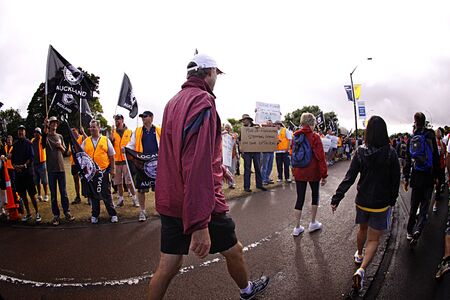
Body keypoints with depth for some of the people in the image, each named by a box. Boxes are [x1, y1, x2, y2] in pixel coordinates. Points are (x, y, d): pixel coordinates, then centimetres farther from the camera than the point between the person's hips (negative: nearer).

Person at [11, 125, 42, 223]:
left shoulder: (28, 143, -1)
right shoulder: (15, 144, 11)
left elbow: (31, 157, -7)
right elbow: (12, 157, 13)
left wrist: (24, 165, -18)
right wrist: (15, 166, -4)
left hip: (28, 171, -5)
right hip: (18, 172, 5)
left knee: (31, 194, -4)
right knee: (22, 195, 10)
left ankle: (37, 213, 4)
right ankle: (28, 213, 20)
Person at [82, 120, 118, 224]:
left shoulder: (106, 140, 2)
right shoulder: (85, 142, 7)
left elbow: (111, 156, 4)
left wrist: (112, 169, 0)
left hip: (104, 171, -2)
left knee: (106, 194, 3)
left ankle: (113, 214, 13)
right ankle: (95, 215, 22)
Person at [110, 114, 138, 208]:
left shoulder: (129, 132, 3)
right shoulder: (113, 132, 8)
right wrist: (111, 136, -14)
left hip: (127, 160, -3)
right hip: (116, 160, 3)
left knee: (129, 181, -3)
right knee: (118, 182, 9)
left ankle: (134, 198, 7)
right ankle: (120, 199, 19)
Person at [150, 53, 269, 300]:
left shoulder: (174, 102, 13)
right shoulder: (202, 101, -17)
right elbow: (198, 162, -29)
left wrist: (218, 168, 35)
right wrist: (200, 224, -32)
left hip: (170, 201, 8)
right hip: (199, 204, -8)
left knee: (168, 265, 14)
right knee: (234, 251, 18)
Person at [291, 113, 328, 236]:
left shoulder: (295, 136, 2)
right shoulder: (315, 137, -13)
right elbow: (320, 157, -14)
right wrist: (324, 174, -9)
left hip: (299, 172, 4)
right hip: (313, 172, -4)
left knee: (300, 198, 9)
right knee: (315, 195, 18)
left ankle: (297, 228, 12)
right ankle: (313, 223, 26)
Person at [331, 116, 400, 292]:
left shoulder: (361, 152, -11)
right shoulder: (391, 153, -13)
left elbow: (349, 177, -14)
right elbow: (395, 180, -5)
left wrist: (336, 199, -11)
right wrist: (392, 200, 9)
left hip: (362, 201, 2)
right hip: (381, 203, -2)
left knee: (363, 229, 26)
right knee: (373, 239, 7)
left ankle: (359, 255, 48)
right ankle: (361, 269, -9)